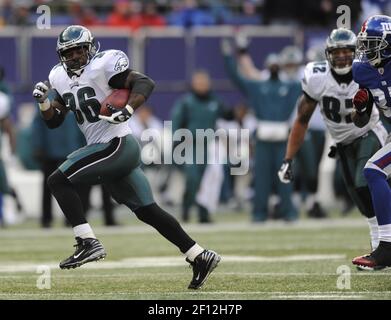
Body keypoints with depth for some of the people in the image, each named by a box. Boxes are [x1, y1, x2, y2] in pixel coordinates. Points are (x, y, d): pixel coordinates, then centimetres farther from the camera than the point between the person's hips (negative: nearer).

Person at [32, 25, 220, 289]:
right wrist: (44, 101, -2)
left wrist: (128, 110, -31)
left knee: (58, 181, -12)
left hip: (117, 145, -9)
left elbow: (145, 83, -17)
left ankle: (88, 243, -17)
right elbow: (53, 121, 17)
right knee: (147, 210, 9)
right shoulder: (60, 78, 14)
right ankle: (200, 256, 12)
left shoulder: (101, 66, -10)